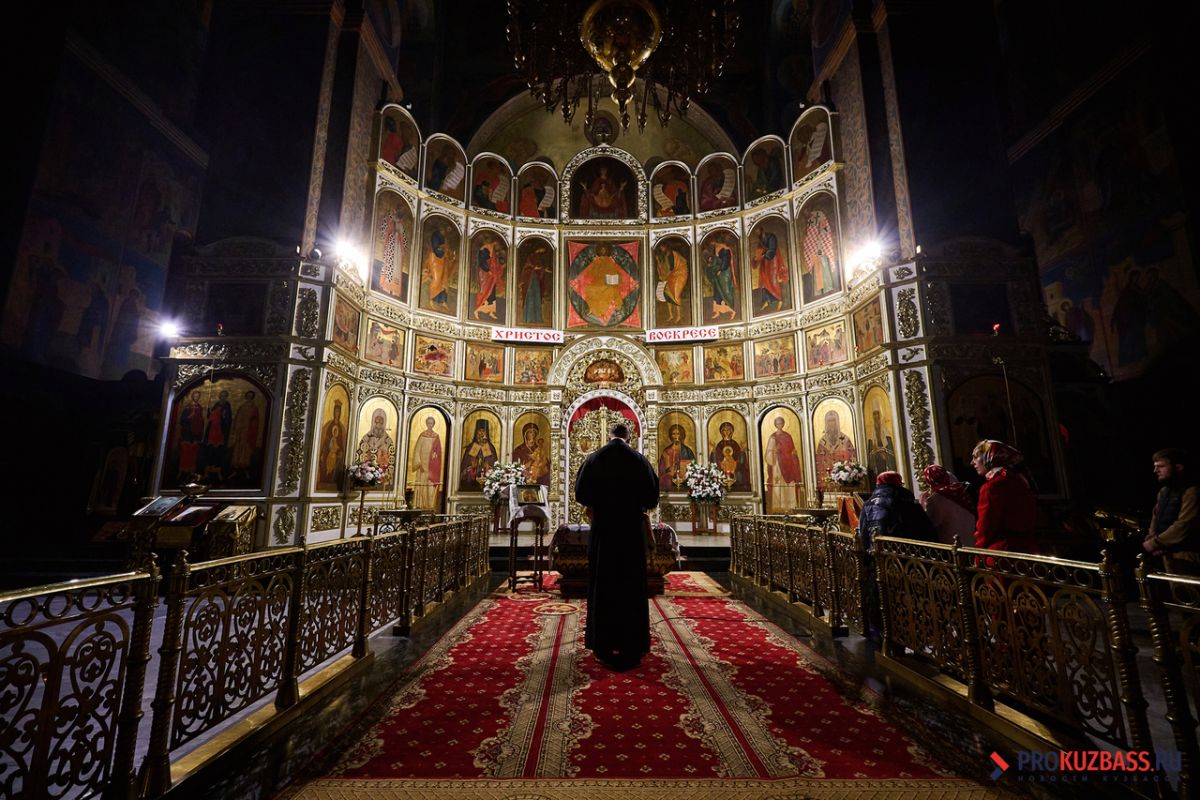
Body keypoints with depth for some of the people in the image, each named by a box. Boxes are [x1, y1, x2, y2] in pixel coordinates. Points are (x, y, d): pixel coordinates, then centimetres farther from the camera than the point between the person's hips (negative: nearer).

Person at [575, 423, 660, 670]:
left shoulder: (594, 459, -3)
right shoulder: (639, 459, -5)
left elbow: (580, 494, 0)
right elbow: (653, 495, -3)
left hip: (602, 528, 1)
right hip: (633, 529, -1)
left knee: (603, 584, 12)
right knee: (632, 584, 9)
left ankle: (604, 644, 22)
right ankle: (632, 644, 16)